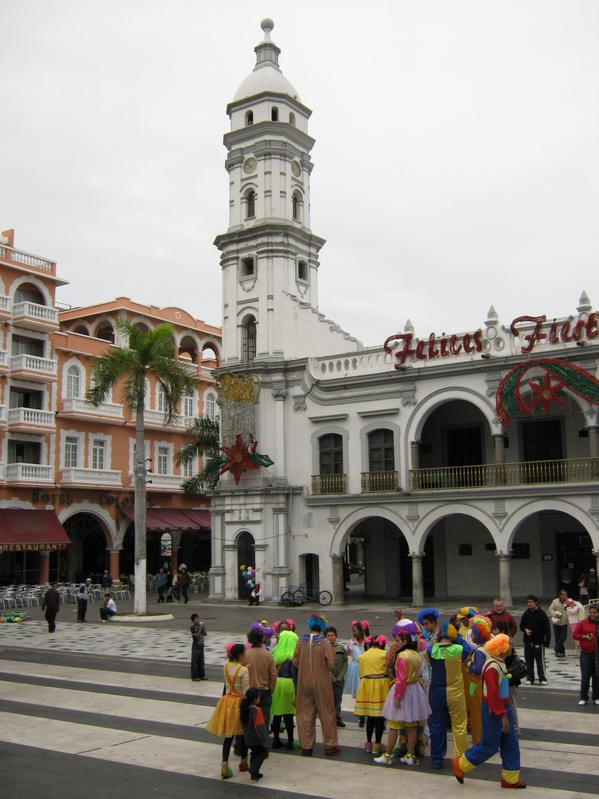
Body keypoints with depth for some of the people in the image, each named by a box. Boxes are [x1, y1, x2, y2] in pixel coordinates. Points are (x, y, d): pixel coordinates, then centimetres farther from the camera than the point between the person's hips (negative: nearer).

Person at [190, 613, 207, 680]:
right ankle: (194, 677, 8)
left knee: (201, 661, 13)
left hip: (201, 646, 6)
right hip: (195, 647, -6)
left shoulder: (200, 626, 4)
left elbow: (205, 634, 2)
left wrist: (203, 628, -11)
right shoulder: (192, 627, -14)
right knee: (195, 662, 1)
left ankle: (201, 675, 22)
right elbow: (196, 636, -21)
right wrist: (200, 628, -21)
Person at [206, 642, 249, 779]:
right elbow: (245, 692, -18)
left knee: (228, 735, 7)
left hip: (227, 700, 5)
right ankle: (244, 762, 29)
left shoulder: (226, 667, -2)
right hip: (239, 702, -5)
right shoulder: (244, 670, -20)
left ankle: (225, 766, -1)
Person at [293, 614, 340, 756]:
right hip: (321, 683, -2)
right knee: (326, 714, 10)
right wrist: (322, 667, 7)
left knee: (305, 714, 12)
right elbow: (331, 664, -13)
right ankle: (330, 746, 14)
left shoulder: (301, 641, -5)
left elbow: (295, 662, -1)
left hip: (304, 682, 2)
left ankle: (306, 746, 15)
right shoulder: (325, 643, -13)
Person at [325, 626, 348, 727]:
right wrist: (332, 678, -10)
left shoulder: (341, 648, 6)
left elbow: (345, 663, 6)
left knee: (338, 700, 8)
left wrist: (340, 677, -3)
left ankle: (338, 718, 20)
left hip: (339, 679, 3)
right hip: (327, 679, -3)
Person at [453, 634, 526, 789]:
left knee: (511, 743, 13)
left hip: (503, 707, 9)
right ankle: (460, 765, 19)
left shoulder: (500, 663, 5)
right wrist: (502, 716, -24)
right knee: (490, 746, 3)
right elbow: (493, 695, -27)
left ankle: (510, 778, 24)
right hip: (494, 711, -9)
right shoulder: (492, 667, -26)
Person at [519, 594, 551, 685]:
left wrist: (547, 641, -10)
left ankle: (542, 679, 5)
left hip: (538, 641, -5)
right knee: (528, 661, 9)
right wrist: (525, 629, -7)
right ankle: (530, 678, 18)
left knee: (540, 661, -3)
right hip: (528, 641, 5)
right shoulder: (526, 613, 6)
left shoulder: (541, 614, -8)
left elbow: (547, 628, -6)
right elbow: (521, 625, 16)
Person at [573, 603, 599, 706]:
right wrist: (584, 637, -13)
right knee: (585, 676, 0)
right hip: (586, 654, -1)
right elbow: (575, 634, 3)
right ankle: (583, 698, 11)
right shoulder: (583, 623, 0)